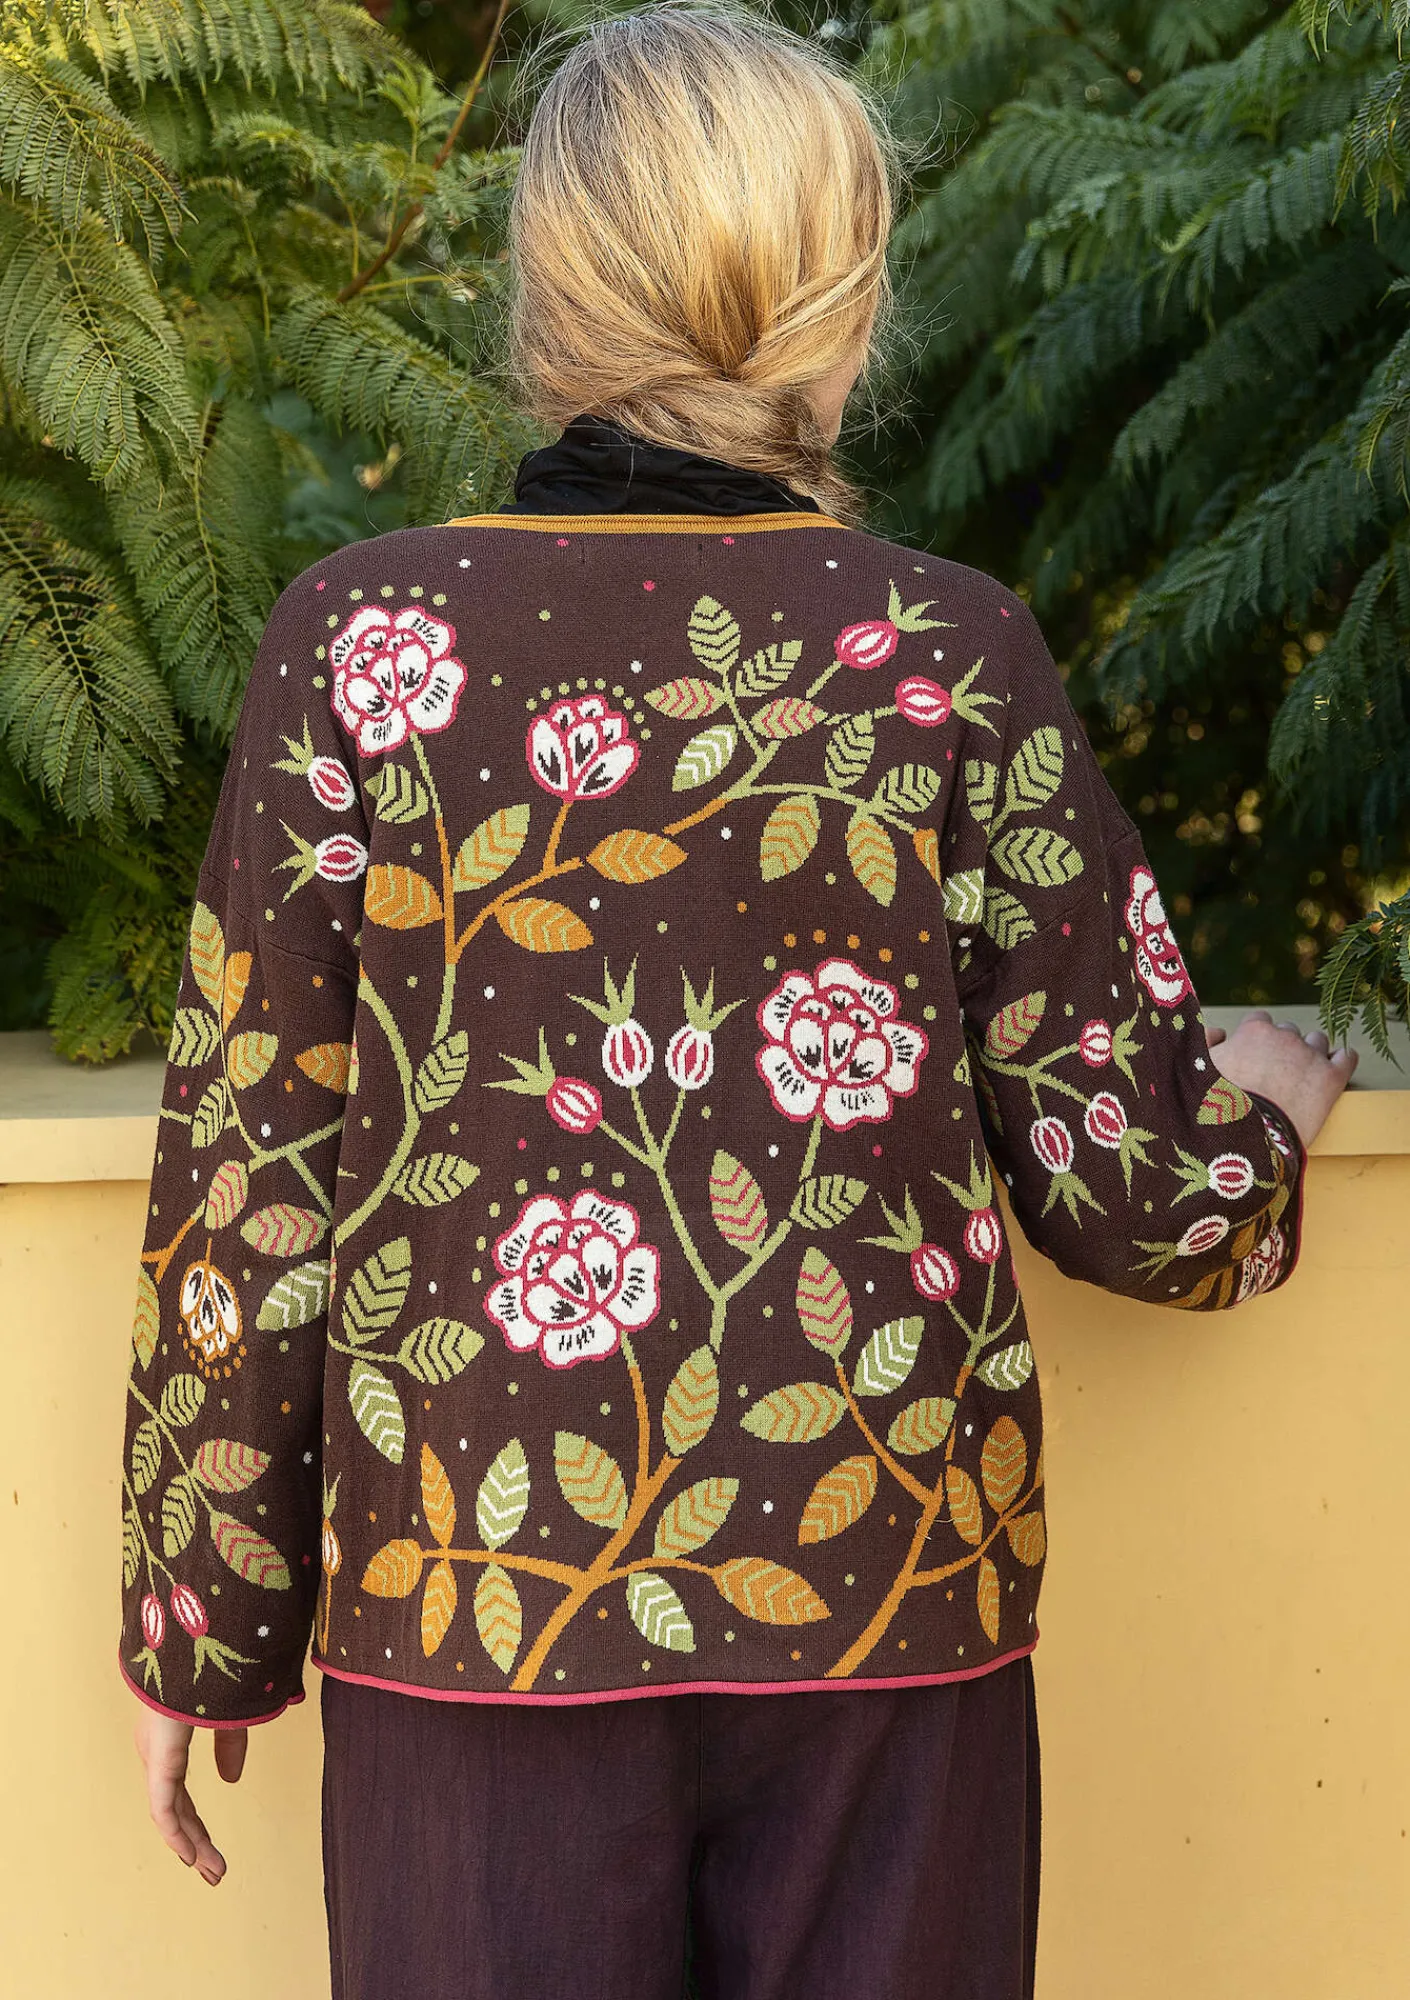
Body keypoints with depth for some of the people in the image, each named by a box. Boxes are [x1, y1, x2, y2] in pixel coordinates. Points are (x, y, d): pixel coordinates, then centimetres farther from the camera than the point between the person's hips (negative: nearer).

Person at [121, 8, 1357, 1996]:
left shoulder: (365, 637, -5)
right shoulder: (949, 656, -6)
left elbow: (251, 1185, -4)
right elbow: (1141, 1189, -3)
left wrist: (199, 1627, 7)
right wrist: (1268, 1098, 19)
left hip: (479, 1611, 0)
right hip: (886, 1607, 0)